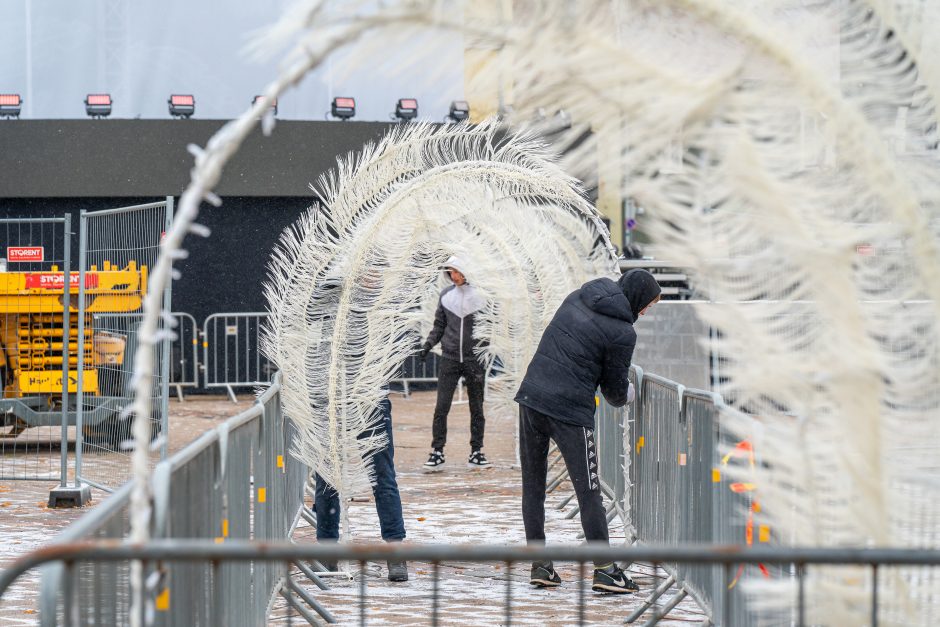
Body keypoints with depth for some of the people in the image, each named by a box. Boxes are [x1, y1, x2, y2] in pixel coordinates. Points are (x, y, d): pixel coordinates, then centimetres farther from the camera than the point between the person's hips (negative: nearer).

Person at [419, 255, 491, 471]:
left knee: (477, 408, 7)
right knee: (441, 407, -4)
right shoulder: (446, 294, 6)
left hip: (474, 358, -2)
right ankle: (437, 452, 1)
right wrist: (428, 344, 3)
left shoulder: (480, 295, -3)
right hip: (449, 357, 2)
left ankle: (476, 452, 15)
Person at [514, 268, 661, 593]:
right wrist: (624, 396, 23)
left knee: (533, 485, 12)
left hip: (530, 396, 6)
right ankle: (604, 569, 0)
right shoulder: (622, 332, -8)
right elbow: (615, 390, -1)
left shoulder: (577, 297, 11)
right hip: (570, 411, -6)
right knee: (588, 491, 1)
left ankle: (540, 565, 14)